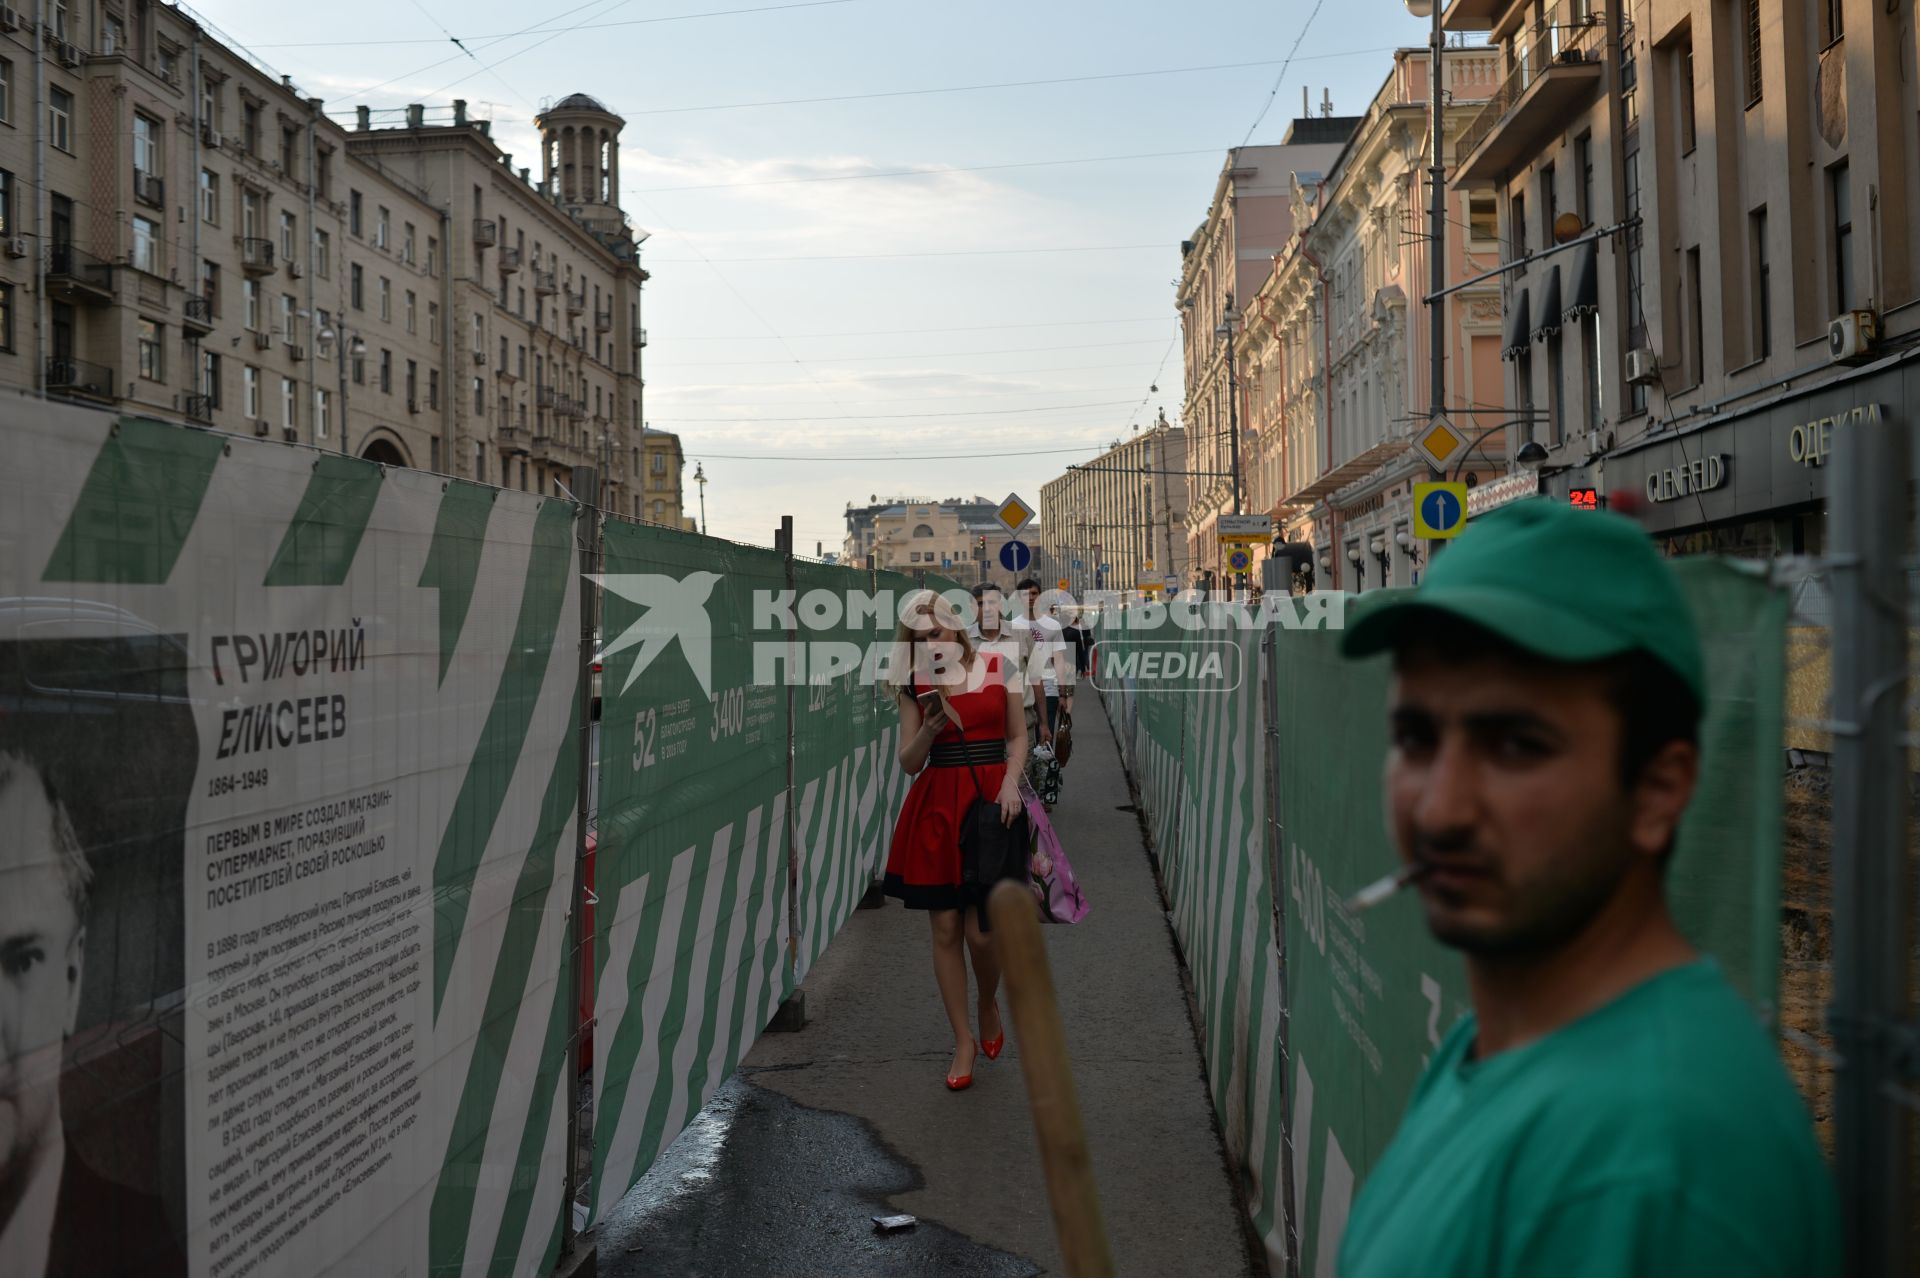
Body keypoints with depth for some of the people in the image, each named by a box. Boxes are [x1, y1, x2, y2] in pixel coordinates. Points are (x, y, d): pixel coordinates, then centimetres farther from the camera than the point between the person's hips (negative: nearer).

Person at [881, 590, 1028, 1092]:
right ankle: (964, 1041, 20)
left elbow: (1018, 736, 8)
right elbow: (909, 762, 2)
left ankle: (989, 1006, 29)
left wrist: (1011, 781, -9)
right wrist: (933, 724, -16)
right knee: (945, 930, 4)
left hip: (991, 800, -1)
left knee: (981, 931, -5)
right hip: (936, 806, 2)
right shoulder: (916, 684, 4)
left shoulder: (999, 668, 1)